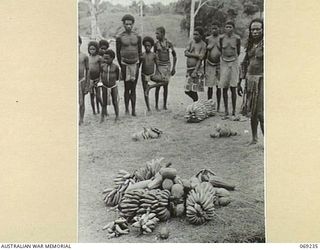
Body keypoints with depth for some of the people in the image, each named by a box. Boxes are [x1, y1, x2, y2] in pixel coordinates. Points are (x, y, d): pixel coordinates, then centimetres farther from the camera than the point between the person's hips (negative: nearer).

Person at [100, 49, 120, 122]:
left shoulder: (115, 67, -10)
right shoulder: (102, 66, -5)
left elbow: (117, 77, 0)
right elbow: (101, 76, 4)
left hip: (113, 87, -1)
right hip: (105, 87, 2)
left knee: (115, 102, 7)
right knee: (104, 102, 5)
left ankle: (117, 116, 21)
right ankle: (102, 117, 13)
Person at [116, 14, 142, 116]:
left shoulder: (137, 37, 5)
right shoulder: (119, 38, -1)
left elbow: (140, 52, 10)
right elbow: (118, 53, 2)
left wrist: (138, 65, 6)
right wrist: (121, 66, 2)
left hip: (135, 64, 2)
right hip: (125, 65, -2)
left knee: (133, 88, 2)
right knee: (127, 88, -1)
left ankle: (133, 110, 3)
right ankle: (126, 109, 9)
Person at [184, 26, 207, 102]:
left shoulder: (203, 45, -5)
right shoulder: (191, 42, 11)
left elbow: (200, 58, -12)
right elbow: (185, 53, -1)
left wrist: (195, 71, -19)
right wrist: (196, 55, -14)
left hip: (197, 69, -5)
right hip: (189, 68, 5)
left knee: (194, 90, -6)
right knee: (187, 91, 7)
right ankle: (196, 100, 28)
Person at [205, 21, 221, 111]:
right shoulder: (208, 39, 4)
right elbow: (205, 54, 9)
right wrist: (204, 67, 7)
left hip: (219, 64, -1)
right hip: (209, 65, 1)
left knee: (219, 86, 2)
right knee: (209, 86, 3)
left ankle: (218, 106, 10)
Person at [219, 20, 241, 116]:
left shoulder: (237, 38, -2)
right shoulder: (221, 38, 1)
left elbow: (238, 52, 9)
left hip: (234, 63, -1)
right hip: (224, 63, 1)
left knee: (233, 88, -3)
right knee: (224, 88, 0)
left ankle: (234, 110, 2)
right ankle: (226, 109, 8)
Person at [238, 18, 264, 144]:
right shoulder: (250, 44, 12)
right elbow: (244, 63, 18)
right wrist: (240, 82, 17)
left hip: (261, 79, -6)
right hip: (250, 78, 7)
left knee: (261, 112, -11)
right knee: (251, 111, 12)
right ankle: (254, 138, 25)